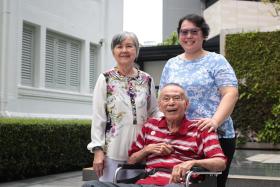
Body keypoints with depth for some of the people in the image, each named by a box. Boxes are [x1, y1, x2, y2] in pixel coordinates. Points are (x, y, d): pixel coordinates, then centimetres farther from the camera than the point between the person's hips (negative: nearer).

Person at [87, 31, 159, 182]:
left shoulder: (147, 80, 8)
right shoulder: (105, 79, -1)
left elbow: (154, 112, 14)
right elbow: (98, 117, -3)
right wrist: (98, 150, -8)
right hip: (113, 151, -3)